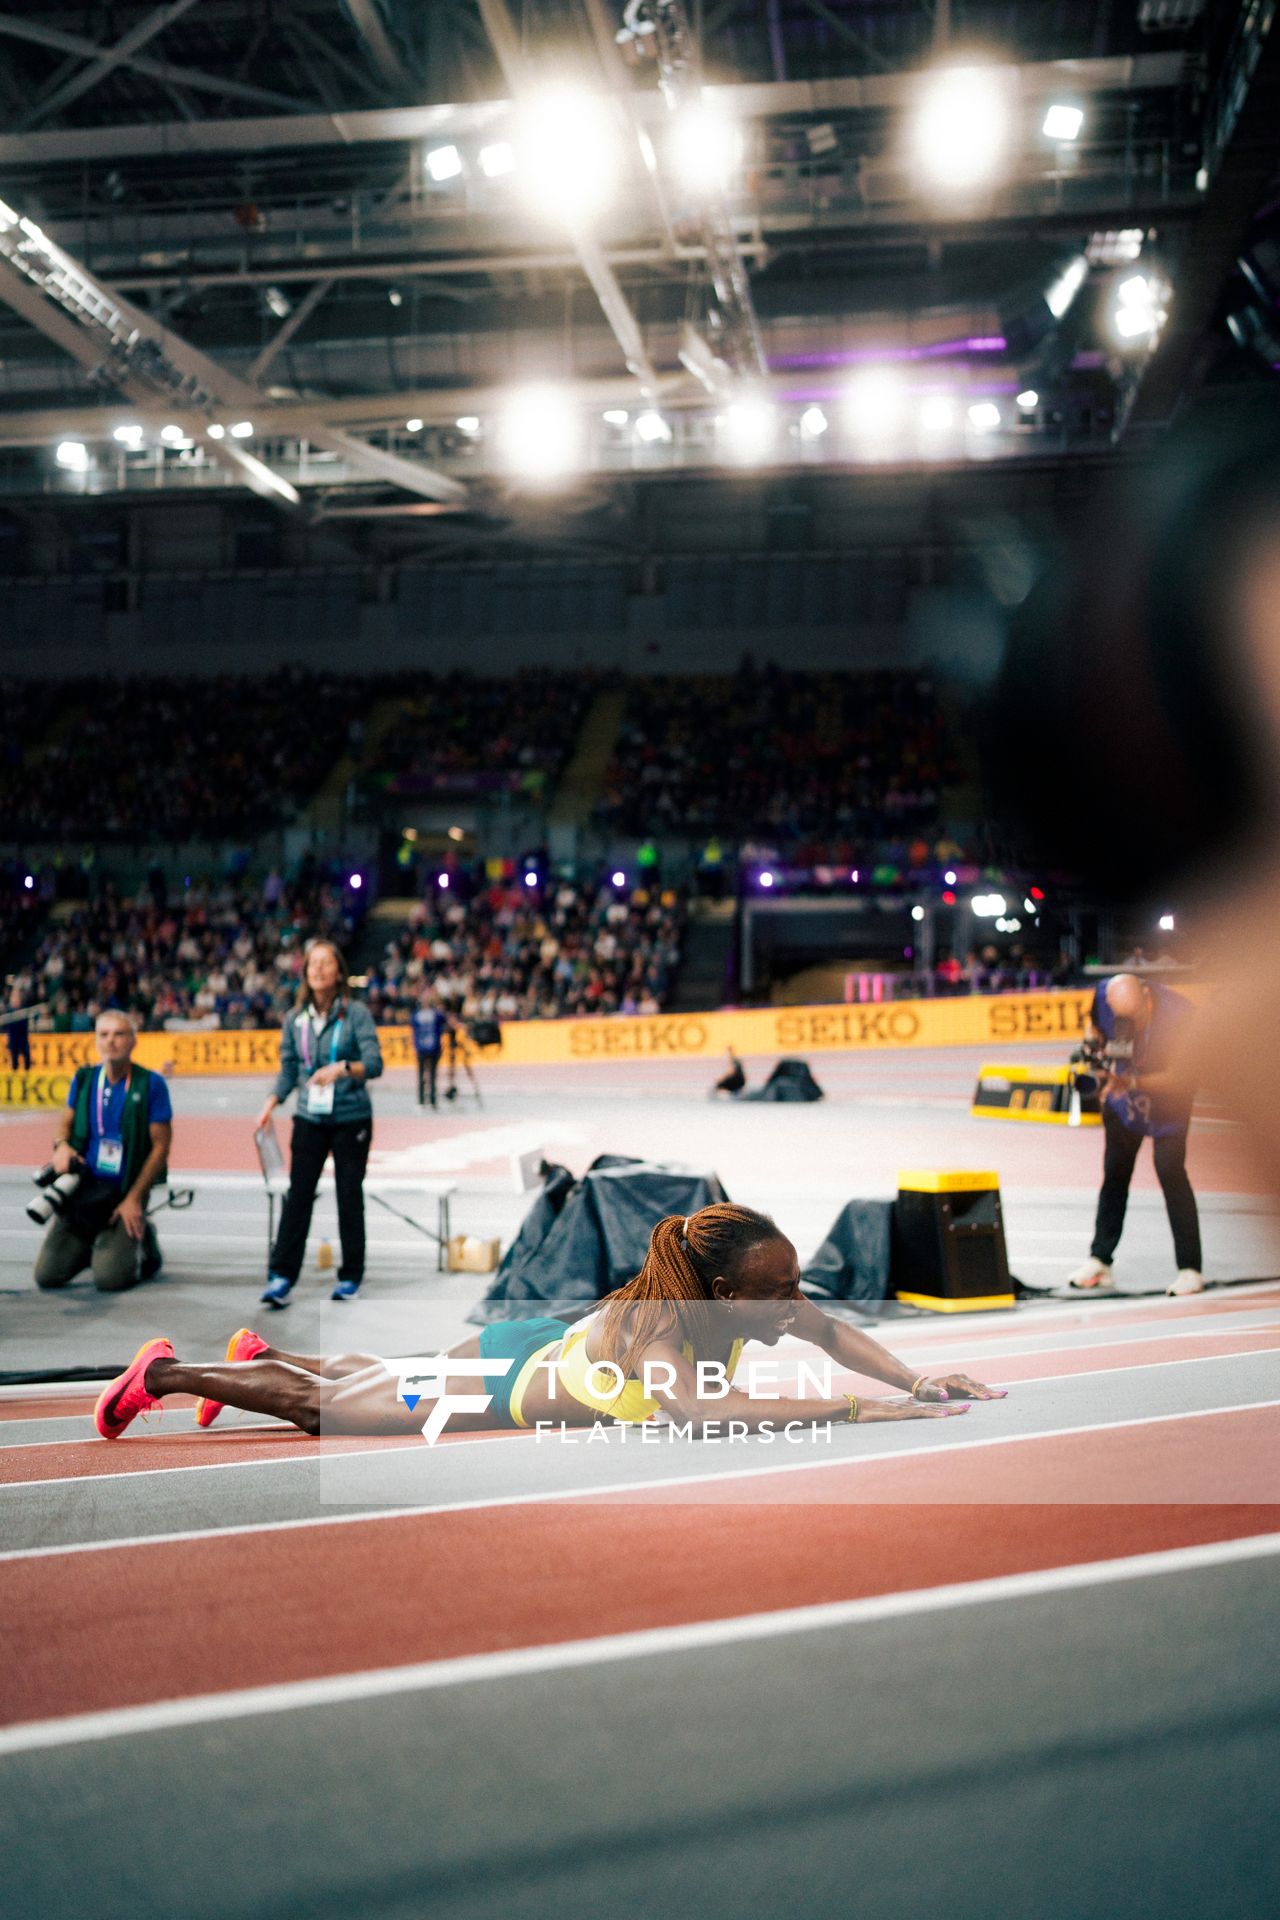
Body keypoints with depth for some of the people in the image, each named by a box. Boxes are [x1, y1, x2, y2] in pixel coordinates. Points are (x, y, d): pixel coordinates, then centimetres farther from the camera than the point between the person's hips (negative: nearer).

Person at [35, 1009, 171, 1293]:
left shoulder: (150, 1084, -8)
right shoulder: (83, 1078, 4)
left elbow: (161, 1146, -7)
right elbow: (65, 1121, 17)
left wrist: (134, 1198, -11)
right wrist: (62, 1145, -8)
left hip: (124, 1195, -4)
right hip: (81, 1190, 4)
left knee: (110, 1278, -17)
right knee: (47, 1275, -3)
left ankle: (144, 1243, 15)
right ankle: (92, 1245, 27)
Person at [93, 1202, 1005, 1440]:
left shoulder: (757, 1298, -25)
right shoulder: (647, 1330, -45)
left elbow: (828, 1327, -9)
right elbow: (701, 1407, -62)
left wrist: (913, 1380, -24)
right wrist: (856, 1407, -63)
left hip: (545, 1350, 7)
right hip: (501, 1377, -7)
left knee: (377, 1380, 32)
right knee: (325, 1406, 13)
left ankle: (265, 1352, 58)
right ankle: (166, 1370, 32)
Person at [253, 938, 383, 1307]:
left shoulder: (356, 1013, -7)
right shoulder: (295, 1018, 4)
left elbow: (374, 1063, -14)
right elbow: (288, 1071, 9)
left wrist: (342, 1068, -32)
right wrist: (270, 1105, -5)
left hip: (352, 1119, -2)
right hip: (310, 1120, 2)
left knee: (349, 1196, 5)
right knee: (298, 1195, -4)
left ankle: (350, 1277, 16)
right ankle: (282, 1277, -3)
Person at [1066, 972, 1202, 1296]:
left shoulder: (1178, 1013, -33)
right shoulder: (1104, 994, -21)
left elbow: (1177, 1074, -28)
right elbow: (1095, 1027, 3)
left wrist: (1132, 1082, -40)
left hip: (1167, 1097, -4)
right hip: (1122, 1099, 4)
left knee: (1170, 1172, -14)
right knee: (1115, 1172, 7)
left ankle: (1190, 1269, -7)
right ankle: (1099, 1261, 16)